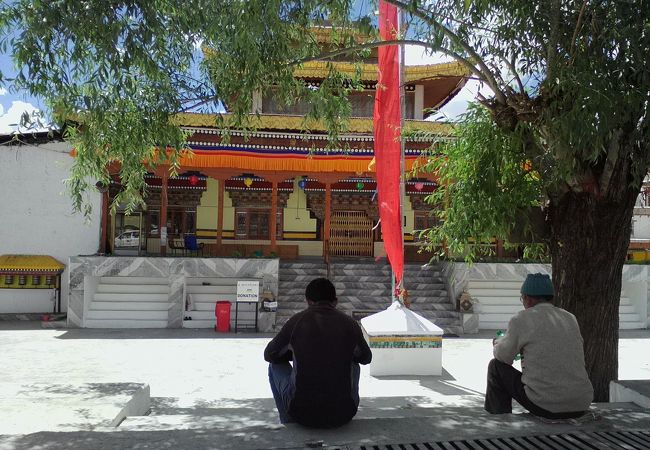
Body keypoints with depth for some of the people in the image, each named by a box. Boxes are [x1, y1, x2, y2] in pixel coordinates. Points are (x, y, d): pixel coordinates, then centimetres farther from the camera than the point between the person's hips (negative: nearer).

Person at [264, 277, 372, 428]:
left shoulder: (296, 321, -2)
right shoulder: (350, 323, 1)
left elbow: (269, 355, 14)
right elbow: (366, 358, 21)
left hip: (302, 413, -2)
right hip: (343, 415, 2)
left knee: (276, 365, 23)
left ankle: (289, 424, 26)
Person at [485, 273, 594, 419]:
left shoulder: (522, 319, -5)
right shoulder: (570, 318, 11)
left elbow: (504, 357, 5)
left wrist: (498, 342, 30)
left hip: (547, 406, -6)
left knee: (497, 366, 13)